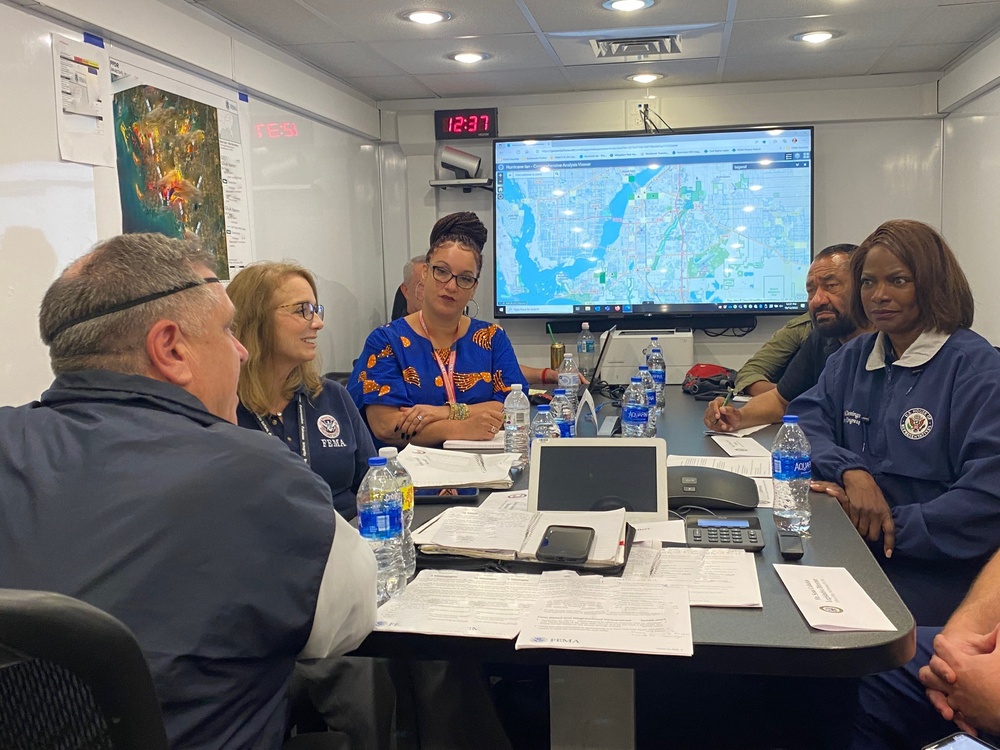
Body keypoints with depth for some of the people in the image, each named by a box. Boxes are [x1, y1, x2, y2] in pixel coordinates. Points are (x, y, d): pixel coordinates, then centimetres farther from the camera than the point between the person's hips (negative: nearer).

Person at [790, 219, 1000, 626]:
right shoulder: (853, 357, 14)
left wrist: (891, 527, -19)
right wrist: (852, 472, -16)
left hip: (932, 573, -5)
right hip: (854, 553, 6)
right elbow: (805, 422, 3)